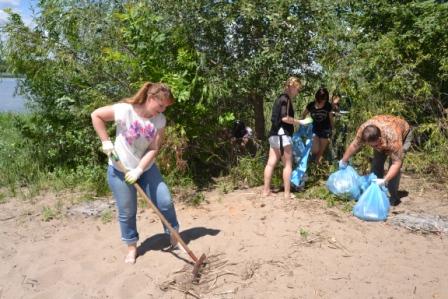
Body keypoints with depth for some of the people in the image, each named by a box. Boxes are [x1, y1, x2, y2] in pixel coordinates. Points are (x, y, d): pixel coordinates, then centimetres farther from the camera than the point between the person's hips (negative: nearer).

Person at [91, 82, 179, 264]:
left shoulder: (160, 120, -11)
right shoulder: (125, 110, -23)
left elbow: (154, 149, -13)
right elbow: (96, 115, -13)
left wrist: (139, 170, -23)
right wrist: (106, 142, -16)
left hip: (147, 168, 3)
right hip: (120, 170, -3)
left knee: (165, 202, 0)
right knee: (127, 212, 6)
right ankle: (132, 247, 26)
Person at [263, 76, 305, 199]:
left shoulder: (280, 98, 18)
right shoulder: (286, 99, -9)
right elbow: (285, 118, -20)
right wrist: (300, 122, -11)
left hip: (274, 134, 9)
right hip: (282, 135, -9)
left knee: (271, 163, 8)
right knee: (288, 164, -2)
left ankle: (266, 190, 12)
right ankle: (287, 193, 1)